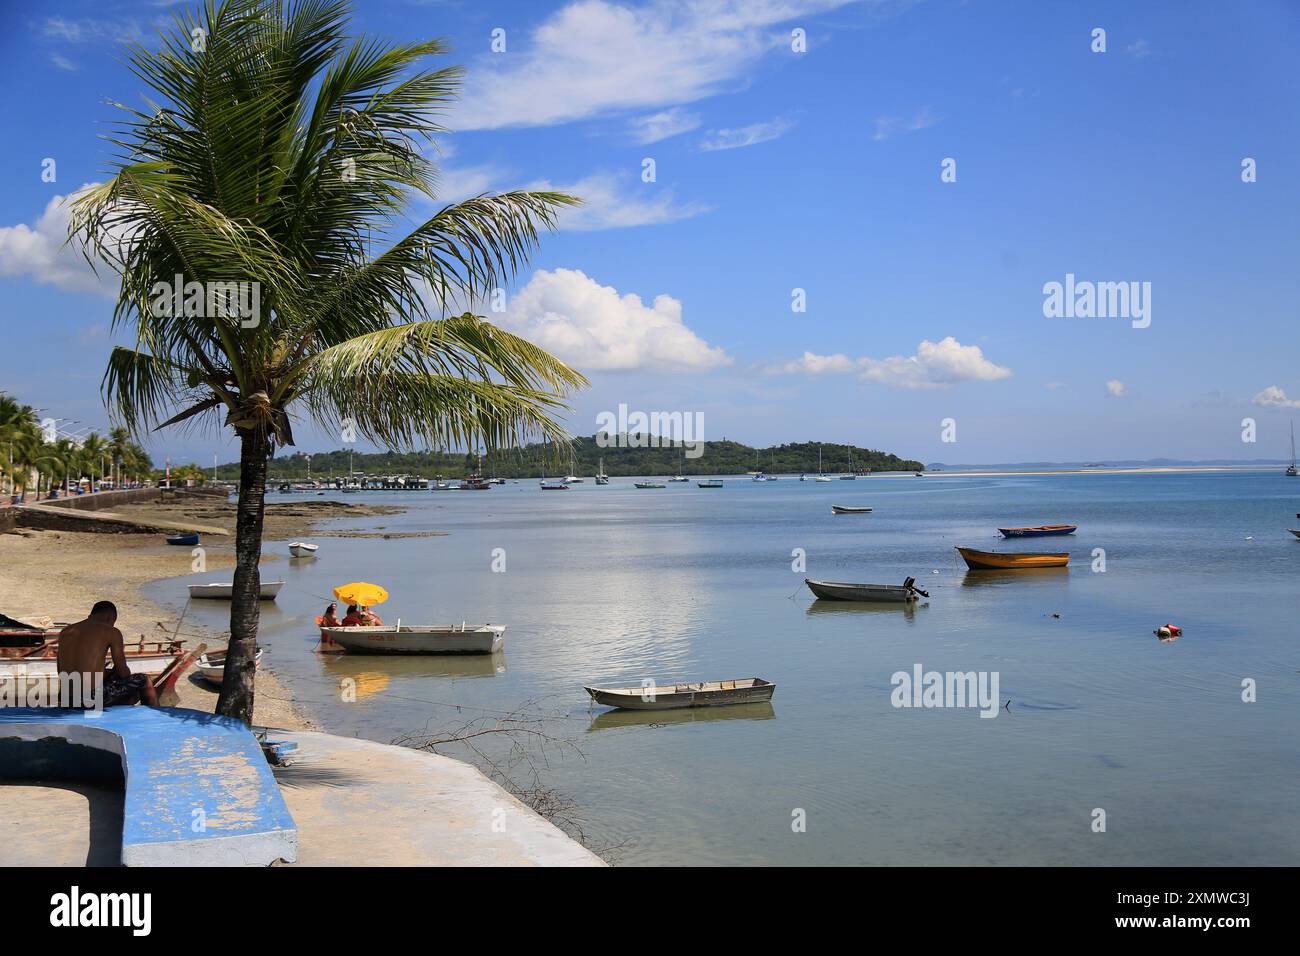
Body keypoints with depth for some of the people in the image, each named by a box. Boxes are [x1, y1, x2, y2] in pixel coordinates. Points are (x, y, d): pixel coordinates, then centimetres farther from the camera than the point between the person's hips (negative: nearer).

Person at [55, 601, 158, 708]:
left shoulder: (65, 632, 13)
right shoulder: (111, 632, -3)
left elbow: (61, 672, 21)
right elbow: (123, 672, 1)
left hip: (66, 701, 6)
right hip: (93, 700, -6)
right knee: (144, 680, 16)